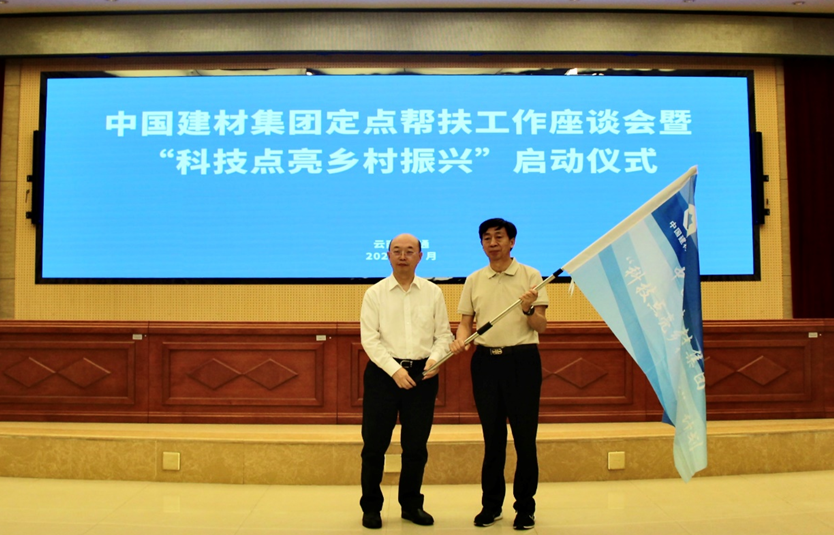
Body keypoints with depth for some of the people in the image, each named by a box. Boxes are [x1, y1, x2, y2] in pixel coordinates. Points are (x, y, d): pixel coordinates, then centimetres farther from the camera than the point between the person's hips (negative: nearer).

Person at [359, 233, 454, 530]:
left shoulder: (433, 292, 6)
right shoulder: (375, 293, 0)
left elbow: (443, 333, 7)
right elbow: (370, 338, -6)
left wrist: (435, 358, -12)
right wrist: (394, 370, -16)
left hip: (422, 374, 2)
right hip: (383, 372, -2)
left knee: (416, 445, 11)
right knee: (375, 443, 4)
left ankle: (411, 505, 28)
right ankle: (371, 506, 21)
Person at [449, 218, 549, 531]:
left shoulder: (530, 276, 0)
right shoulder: (474, 280, 9)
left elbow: (541, 327, -2)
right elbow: (466, 322, 11)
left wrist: (529, 308, -22)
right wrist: (460, 339, -10)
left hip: (522, 359, -3)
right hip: (486, 361, 3)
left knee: (525, 436, 3)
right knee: (492, 436, 11)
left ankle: (525, 507, 18)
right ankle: (491, 504, 23)